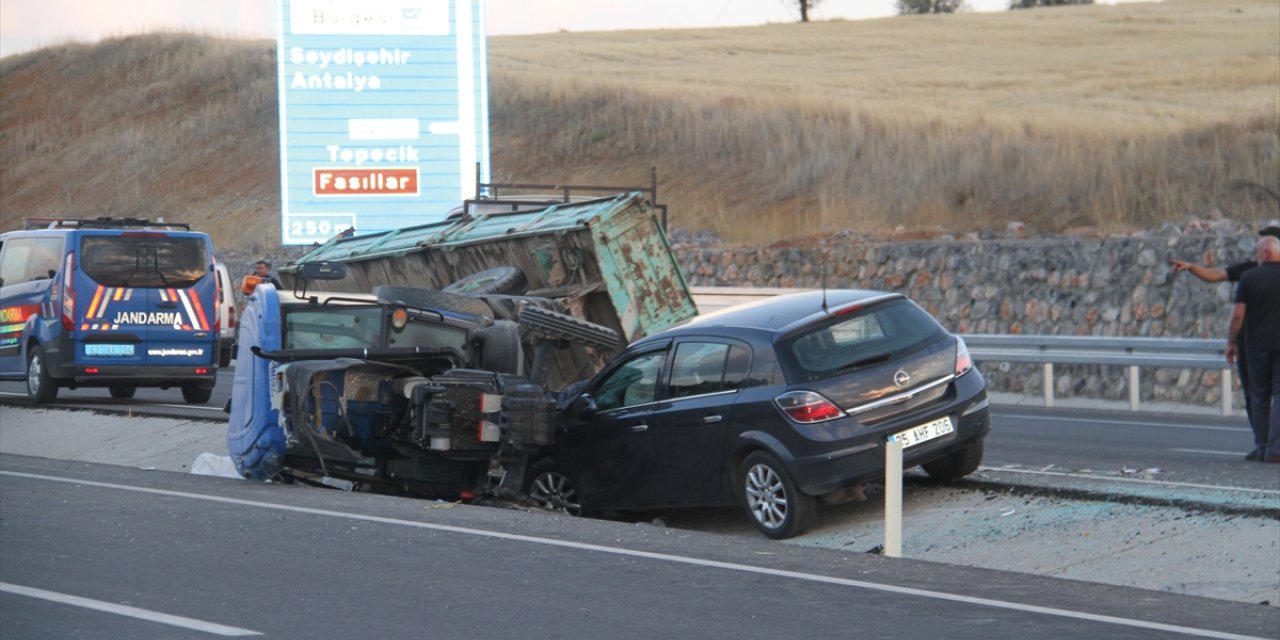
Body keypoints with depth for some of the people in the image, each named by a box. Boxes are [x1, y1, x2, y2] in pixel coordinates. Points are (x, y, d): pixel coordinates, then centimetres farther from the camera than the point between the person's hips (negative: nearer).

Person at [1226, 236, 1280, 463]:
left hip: (1257, 344, 0)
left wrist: (1231, 342, 7)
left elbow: (1238, 315, -4)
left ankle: (1261, 447, 14)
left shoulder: (1249, 278, -3)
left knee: (1259, 397, 11)